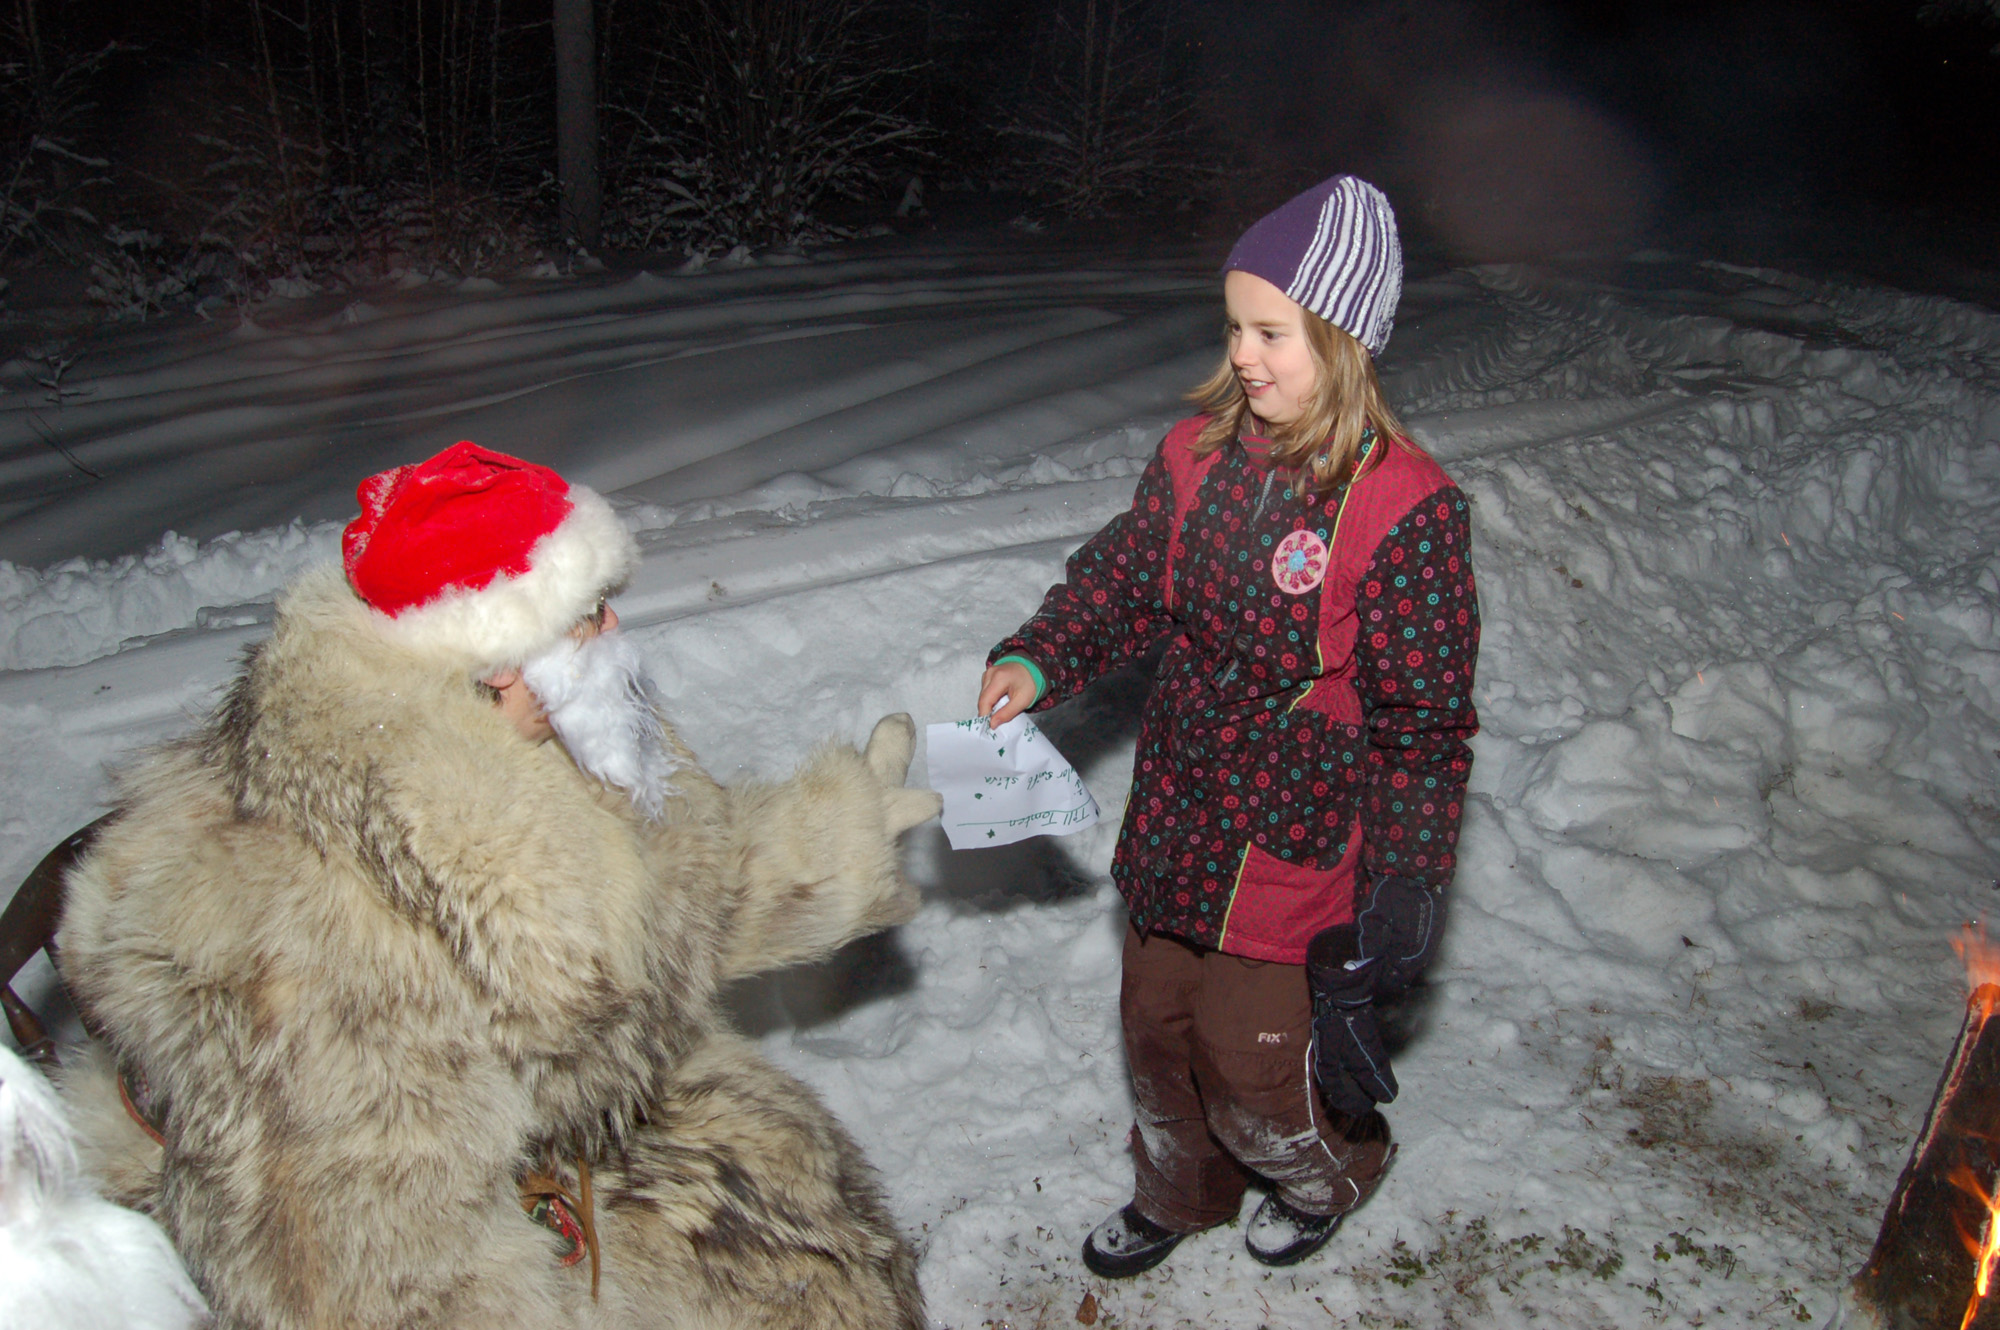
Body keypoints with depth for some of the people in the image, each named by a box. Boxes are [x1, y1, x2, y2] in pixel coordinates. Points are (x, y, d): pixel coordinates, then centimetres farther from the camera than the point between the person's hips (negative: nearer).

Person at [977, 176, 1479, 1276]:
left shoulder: (1405, 505, -20)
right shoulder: (1199, 452, -3)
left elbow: (1424, 715, -16)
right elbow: (1126, 581, 8)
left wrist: (1407, 882, -16)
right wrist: (1040, 659, -10)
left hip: (1295, 846, -6)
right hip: (1174, 815, 6)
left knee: (1251, 1071, 9)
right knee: (1156, 1031, 22)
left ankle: (1334, 1173, 46)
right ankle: (1178, 1194, 52)